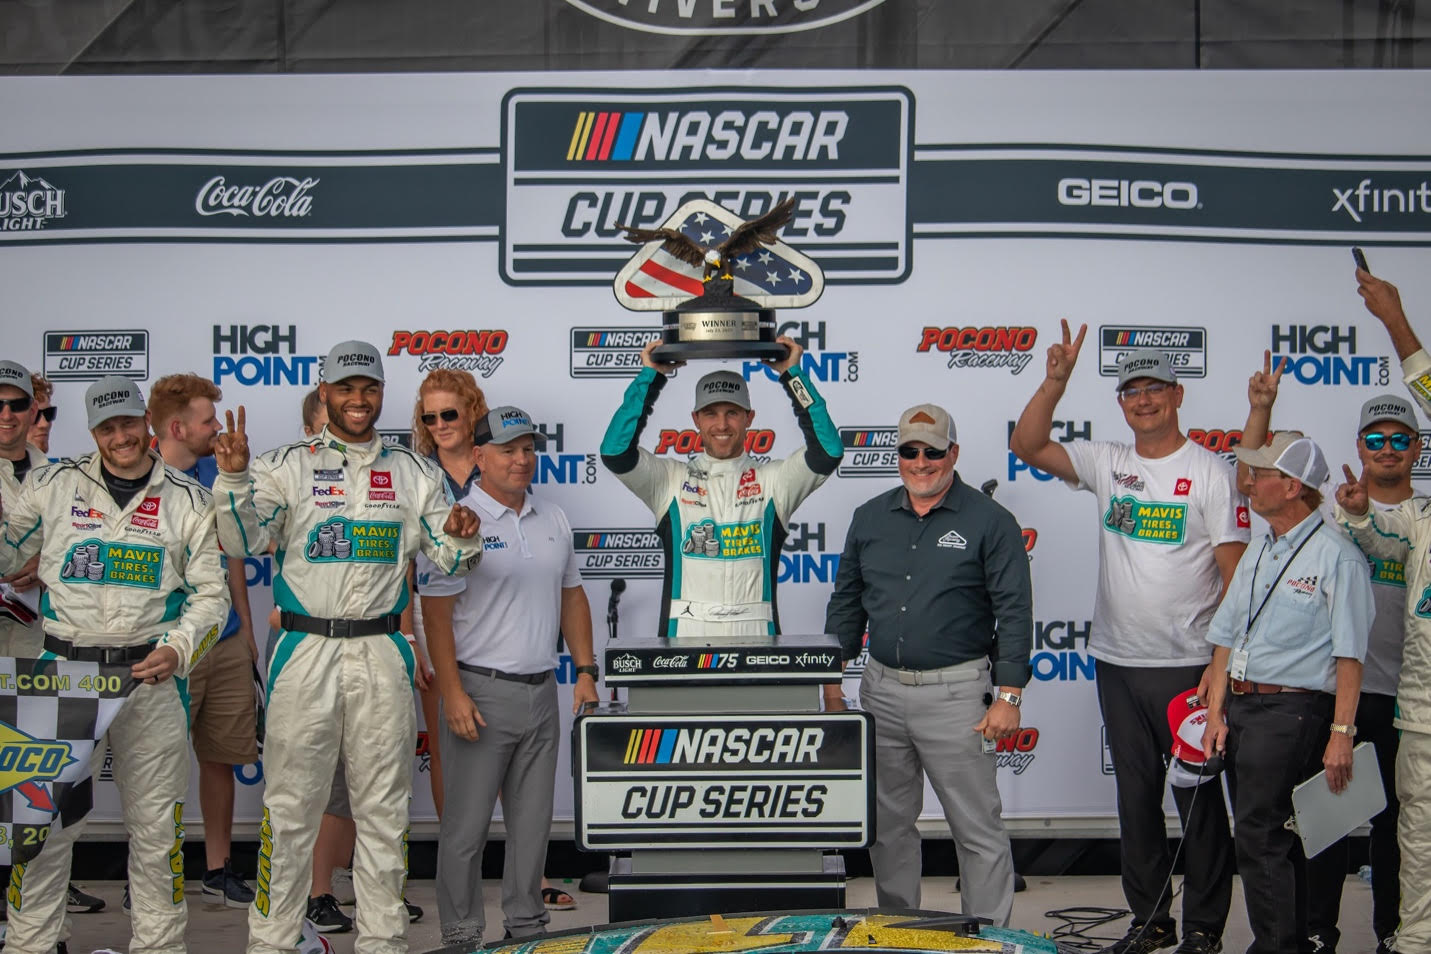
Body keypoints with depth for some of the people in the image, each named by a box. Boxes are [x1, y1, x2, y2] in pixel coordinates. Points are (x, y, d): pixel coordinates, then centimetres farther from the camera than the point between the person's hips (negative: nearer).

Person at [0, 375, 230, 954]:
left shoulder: (187, 499, 6)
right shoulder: (53, 486, 6)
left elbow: (211, 592, 6)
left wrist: (178, 650, -9)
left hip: (150, 675, 0)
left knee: (155, 825, 5)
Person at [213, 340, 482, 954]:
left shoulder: (411, 473, 9)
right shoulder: (290, 465, 2)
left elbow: (447, 561, 8)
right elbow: (244, 542, -10)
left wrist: (460, 539, -15)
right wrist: (233, 477, -25)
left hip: (382, 655, 2)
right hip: (305, 652, -2)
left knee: (384, 806, 10)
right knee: (291, 803, 3)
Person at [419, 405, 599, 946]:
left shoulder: (553, 521, 11)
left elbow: (572, 597, 18)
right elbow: (436, 613, -11)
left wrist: (585, 672, 11)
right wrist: (453, 694, -16)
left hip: (542, 693, 6)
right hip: (481, 692, -6)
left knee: (532, 821, 13)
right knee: (467, 824, 0)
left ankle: (527, 923, 25)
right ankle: (461, 933, 12)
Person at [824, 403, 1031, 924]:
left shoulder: (989, 521, -4)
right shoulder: (870, 518, 9)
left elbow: (1014, 611, -7)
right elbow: (845, 603, 14)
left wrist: (1008, 695, -13)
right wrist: (831, 678, 9)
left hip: (954, 693, -5)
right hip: (881, 690, 5)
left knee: (978, 828, 1)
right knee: (888, 824, 14)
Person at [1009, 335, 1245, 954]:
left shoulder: (1210, 473, -6)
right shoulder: (1107, 465, 7)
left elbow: (1237, 575, -8)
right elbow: (1026, 445, 1)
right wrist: (1057, 380, -10)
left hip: (1187, 666, -5)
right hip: (1117, 664, 5)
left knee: (1198, 798, 3)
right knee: (1136, 797, 13)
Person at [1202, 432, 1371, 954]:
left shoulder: (1336, 557, -9)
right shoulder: (1257, 555, 16)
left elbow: (1350, 655, -13)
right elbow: (1225, 637, 16)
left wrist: (1341, 733, -17)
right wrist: (1216, 712, 8)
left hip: (1291, 710, -8)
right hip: (1240, 705, 8)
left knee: (1259, 836, -9)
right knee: (1273, 835, 14)